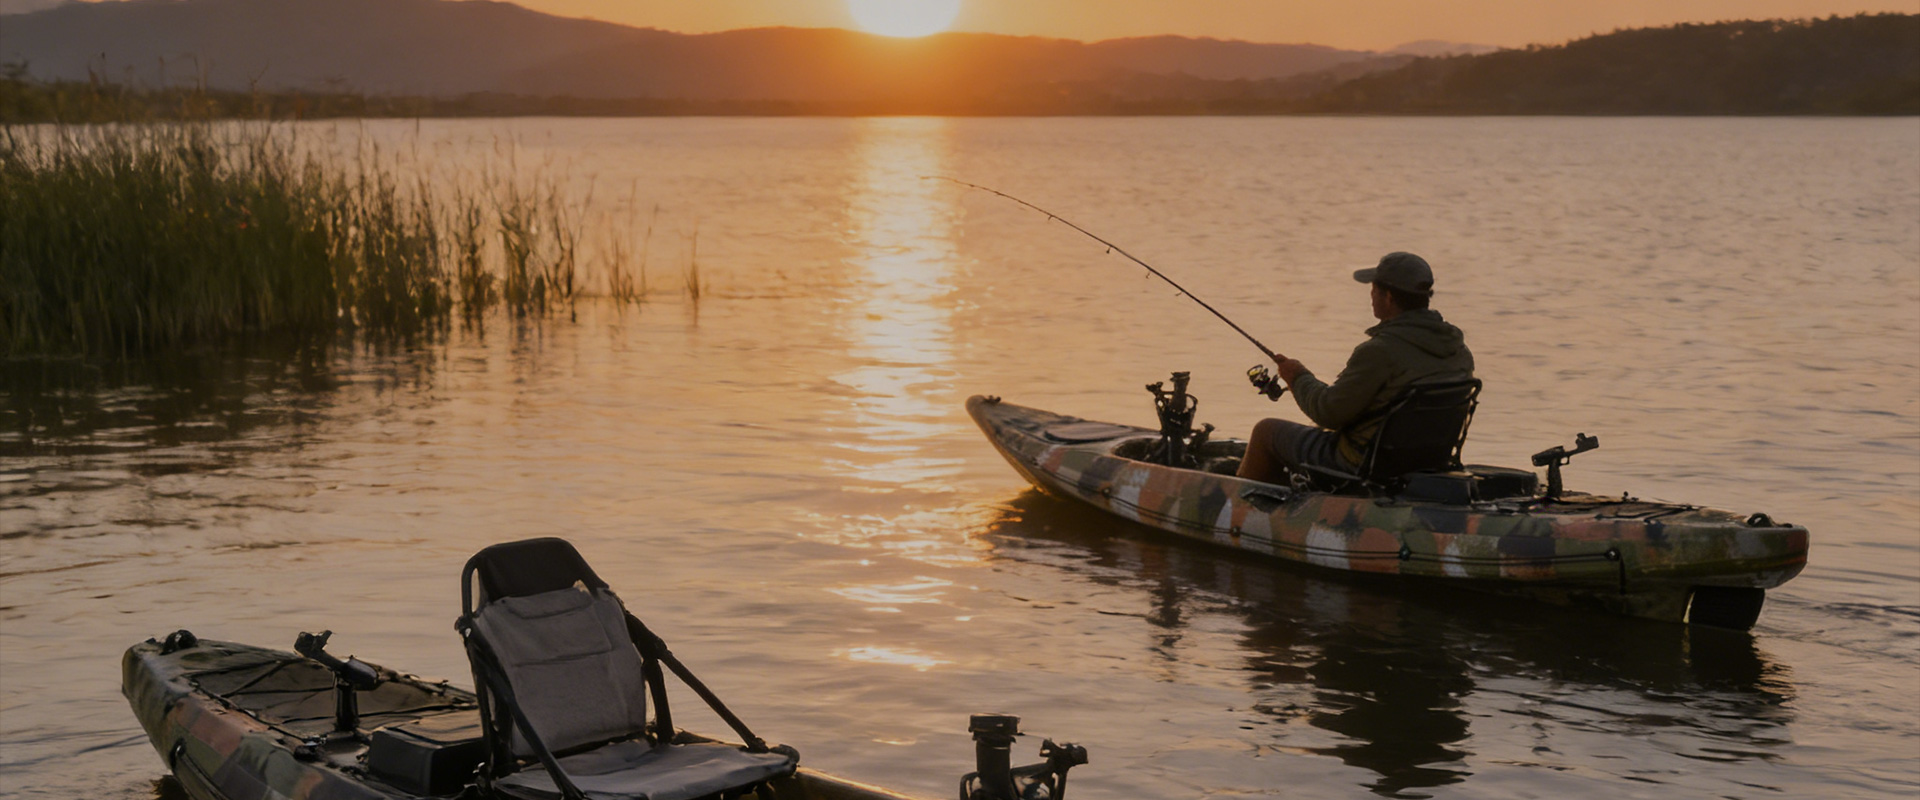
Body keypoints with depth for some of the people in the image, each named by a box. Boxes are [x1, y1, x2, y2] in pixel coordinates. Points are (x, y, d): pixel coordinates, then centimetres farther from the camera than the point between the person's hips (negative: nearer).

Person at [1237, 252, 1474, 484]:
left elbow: (1329, 412, -20)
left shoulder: (1381, 350, -26)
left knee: (1266, 431, 11)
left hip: (1364, 464, -8)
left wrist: (1300, 378, -1)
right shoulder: (1458, 348, -1)